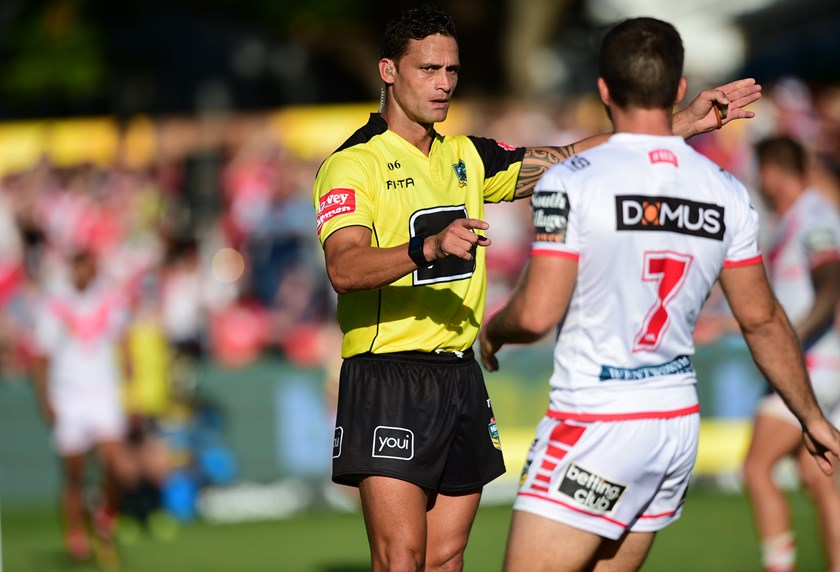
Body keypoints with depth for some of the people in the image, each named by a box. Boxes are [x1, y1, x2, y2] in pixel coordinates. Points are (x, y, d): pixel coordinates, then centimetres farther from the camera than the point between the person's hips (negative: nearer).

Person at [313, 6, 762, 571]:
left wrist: (686, 122, 9)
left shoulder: (467, 157, 16)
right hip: (388, 379, -7)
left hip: (462, 376, 7)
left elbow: (570, 161, 16)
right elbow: (344, 269, -22)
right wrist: (429, 248, -39)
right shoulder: (354, 162, -7)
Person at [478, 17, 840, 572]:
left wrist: (492, 330, 8)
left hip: (596, 422, -7)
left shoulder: (573, 182, -13)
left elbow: (536, 315, -16)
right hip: (679, 421, 7)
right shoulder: (725, 192, 4)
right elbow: (762, 319, 12)